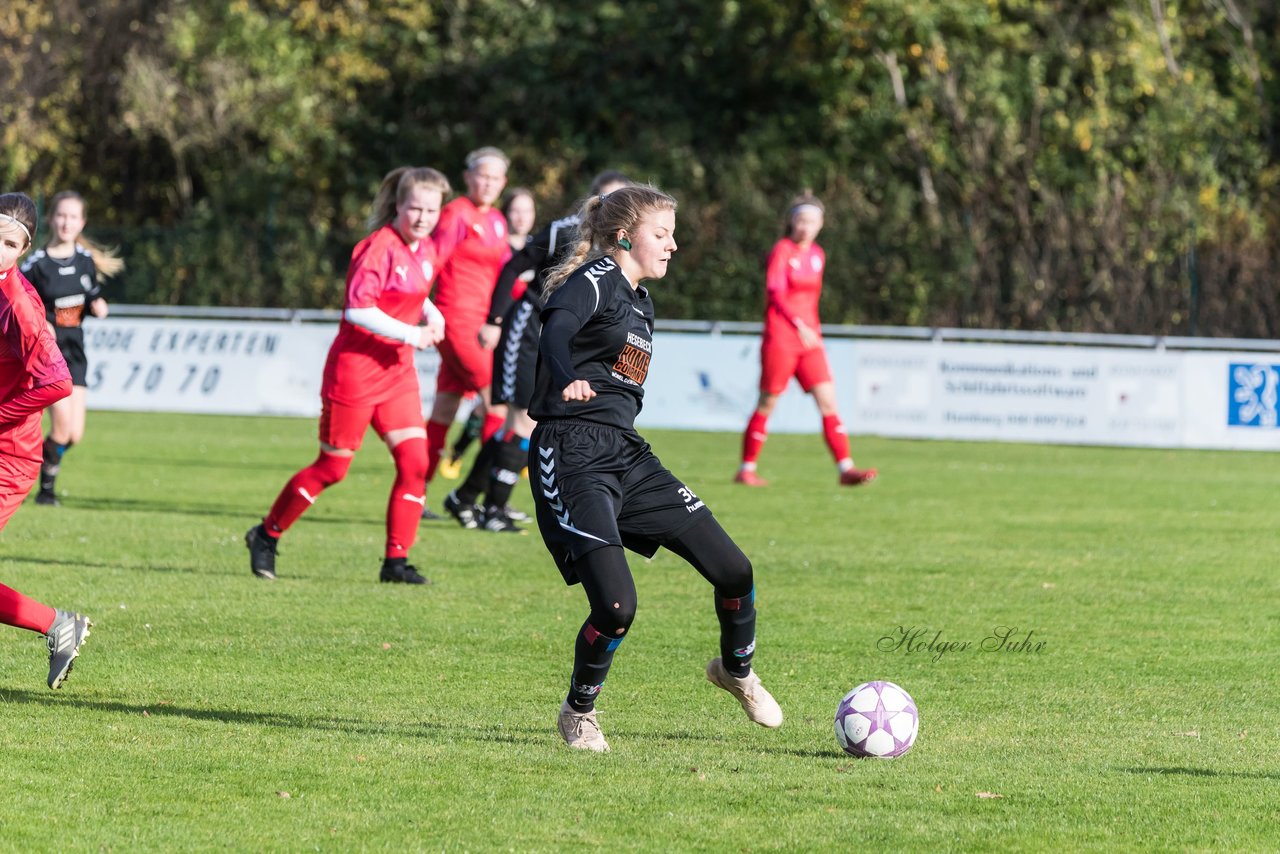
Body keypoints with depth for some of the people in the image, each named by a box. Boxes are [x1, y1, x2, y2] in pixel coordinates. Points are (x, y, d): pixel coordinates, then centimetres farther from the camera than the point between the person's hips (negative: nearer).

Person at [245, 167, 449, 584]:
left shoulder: (426, 251, 7)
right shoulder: (378, 248, -19)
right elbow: (358, 309, -26)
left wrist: (431, 314, 5)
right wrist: (411, 335, -24)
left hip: (396, 370, 7)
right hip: (355, 369, -7)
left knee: (414, 460, -6)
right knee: (332, 467, 2)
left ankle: (397, 560, 2)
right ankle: (266, 535, 21)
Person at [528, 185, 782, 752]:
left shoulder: (640, 301, 19)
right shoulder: (595, 280, -8)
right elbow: (556, 329, -29)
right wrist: (568, 379, -49)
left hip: (626, 455, 8)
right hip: (573, 455, -8)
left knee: (732, 569, 1)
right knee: (616, 605, -19)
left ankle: (736, 672, 30)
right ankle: (578, 713, 8)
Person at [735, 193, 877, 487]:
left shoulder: (817, 255, 12)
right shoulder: (782, 250, -8)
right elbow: (775, 291, -20)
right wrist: (799, 325, -29)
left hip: (809, 338, 6)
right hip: (779, 337, -6)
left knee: (828, 401, -5)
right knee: (768, 404, 1)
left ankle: (845, 468, -9)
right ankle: (746, 470, 12)